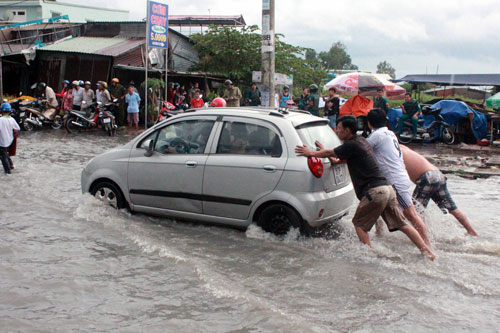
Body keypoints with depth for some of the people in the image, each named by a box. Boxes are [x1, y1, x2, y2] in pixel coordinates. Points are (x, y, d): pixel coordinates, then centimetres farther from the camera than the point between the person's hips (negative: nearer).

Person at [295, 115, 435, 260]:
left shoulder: (351, 145, -8)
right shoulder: (361, 141, 19)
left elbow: (329, 153, 5)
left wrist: (311, 153, 19)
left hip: (375, 191, -9)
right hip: (387, 188, 9)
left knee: (359, 223, 7)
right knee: (401, 224, 9)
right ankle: (426, 251, 6)